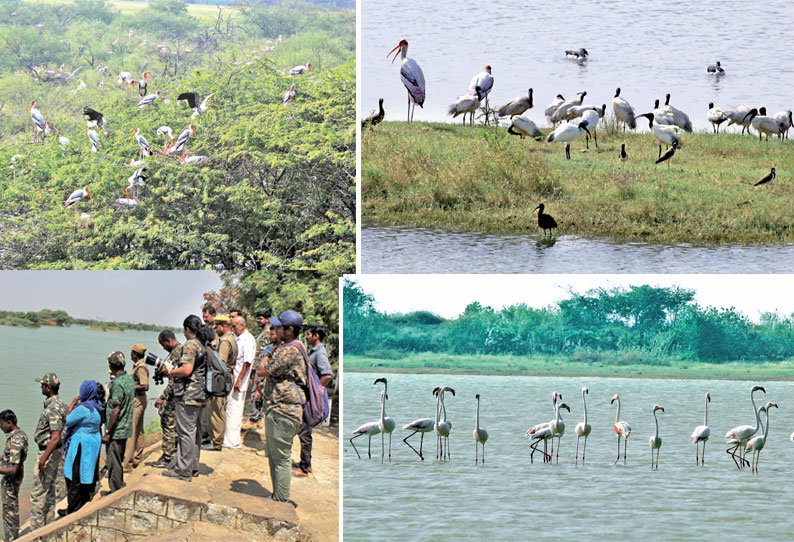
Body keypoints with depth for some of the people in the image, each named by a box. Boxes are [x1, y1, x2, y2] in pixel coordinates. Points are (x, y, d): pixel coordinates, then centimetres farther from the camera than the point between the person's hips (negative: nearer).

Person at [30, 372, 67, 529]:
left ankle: (36, 530, -3)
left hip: (48, 452, -10)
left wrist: (43, 459, -28)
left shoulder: (53, 408, -21)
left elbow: (55, 437, -27)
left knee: (38, 493, -5)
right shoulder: (59, 404, 10)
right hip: (57, 451, 10)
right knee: (51, 492, 13)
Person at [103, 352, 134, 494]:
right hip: (126, 428, 9)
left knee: (113, 461, -1)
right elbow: (131, 401, 17)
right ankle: (119, 486, 27)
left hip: (116, 431, -9)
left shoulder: (117, 384, -21)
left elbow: (115, 410, -22)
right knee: (119, 460, 19)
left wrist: (107, 433, -18)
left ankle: (116, 491, 4)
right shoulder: (129, 379, 7)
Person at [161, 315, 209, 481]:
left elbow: (187, 370, -23)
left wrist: (170, 372, -7)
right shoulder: (203, 344, 13)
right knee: (194, 431, 16)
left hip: (188, 394, -10)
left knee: (186, 431, -6)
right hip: (199, 393, 10)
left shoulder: (191, 344, -15)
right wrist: (174, 371, 17)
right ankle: (193, 466, 23)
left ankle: (183, 470, -4)